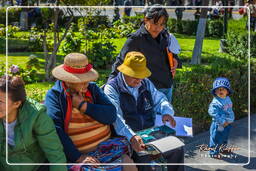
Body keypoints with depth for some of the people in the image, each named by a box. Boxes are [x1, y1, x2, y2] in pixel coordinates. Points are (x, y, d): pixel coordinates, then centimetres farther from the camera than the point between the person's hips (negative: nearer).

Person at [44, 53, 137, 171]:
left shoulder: (92, 88, 8)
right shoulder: (54, 96, -4)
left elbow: (112, 115, -2)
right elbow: (56, 131, -16)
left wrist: (83, 106, -11)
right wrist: (79, 158, -24)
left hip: (106, 147, 4)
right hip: (76, 154, -4)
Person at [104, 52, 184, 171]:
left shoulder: (146, 84, 12)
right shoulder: (112, 88, -10)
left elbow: (160, 99, 23)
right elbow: (116, 117, -23)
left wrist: (167, 112, -1)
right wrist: (131, 137, -39)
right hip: (126, 138, -6)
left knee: (176, 148, -11)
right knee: (142, 157, -31)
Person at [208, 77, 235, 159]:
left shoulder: (228, 99, 3)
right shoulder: (215, 102, -23)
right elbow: (213, 112, -28)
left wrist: (231, 119, 6)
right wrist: (222, 122, -27)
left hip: (227, 124, 8)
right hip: (218, 125, -8)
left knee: (225, 138, 25)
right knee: (216, 139, 4)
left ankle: (222, 149, 45)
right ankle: (213, 152, 20)